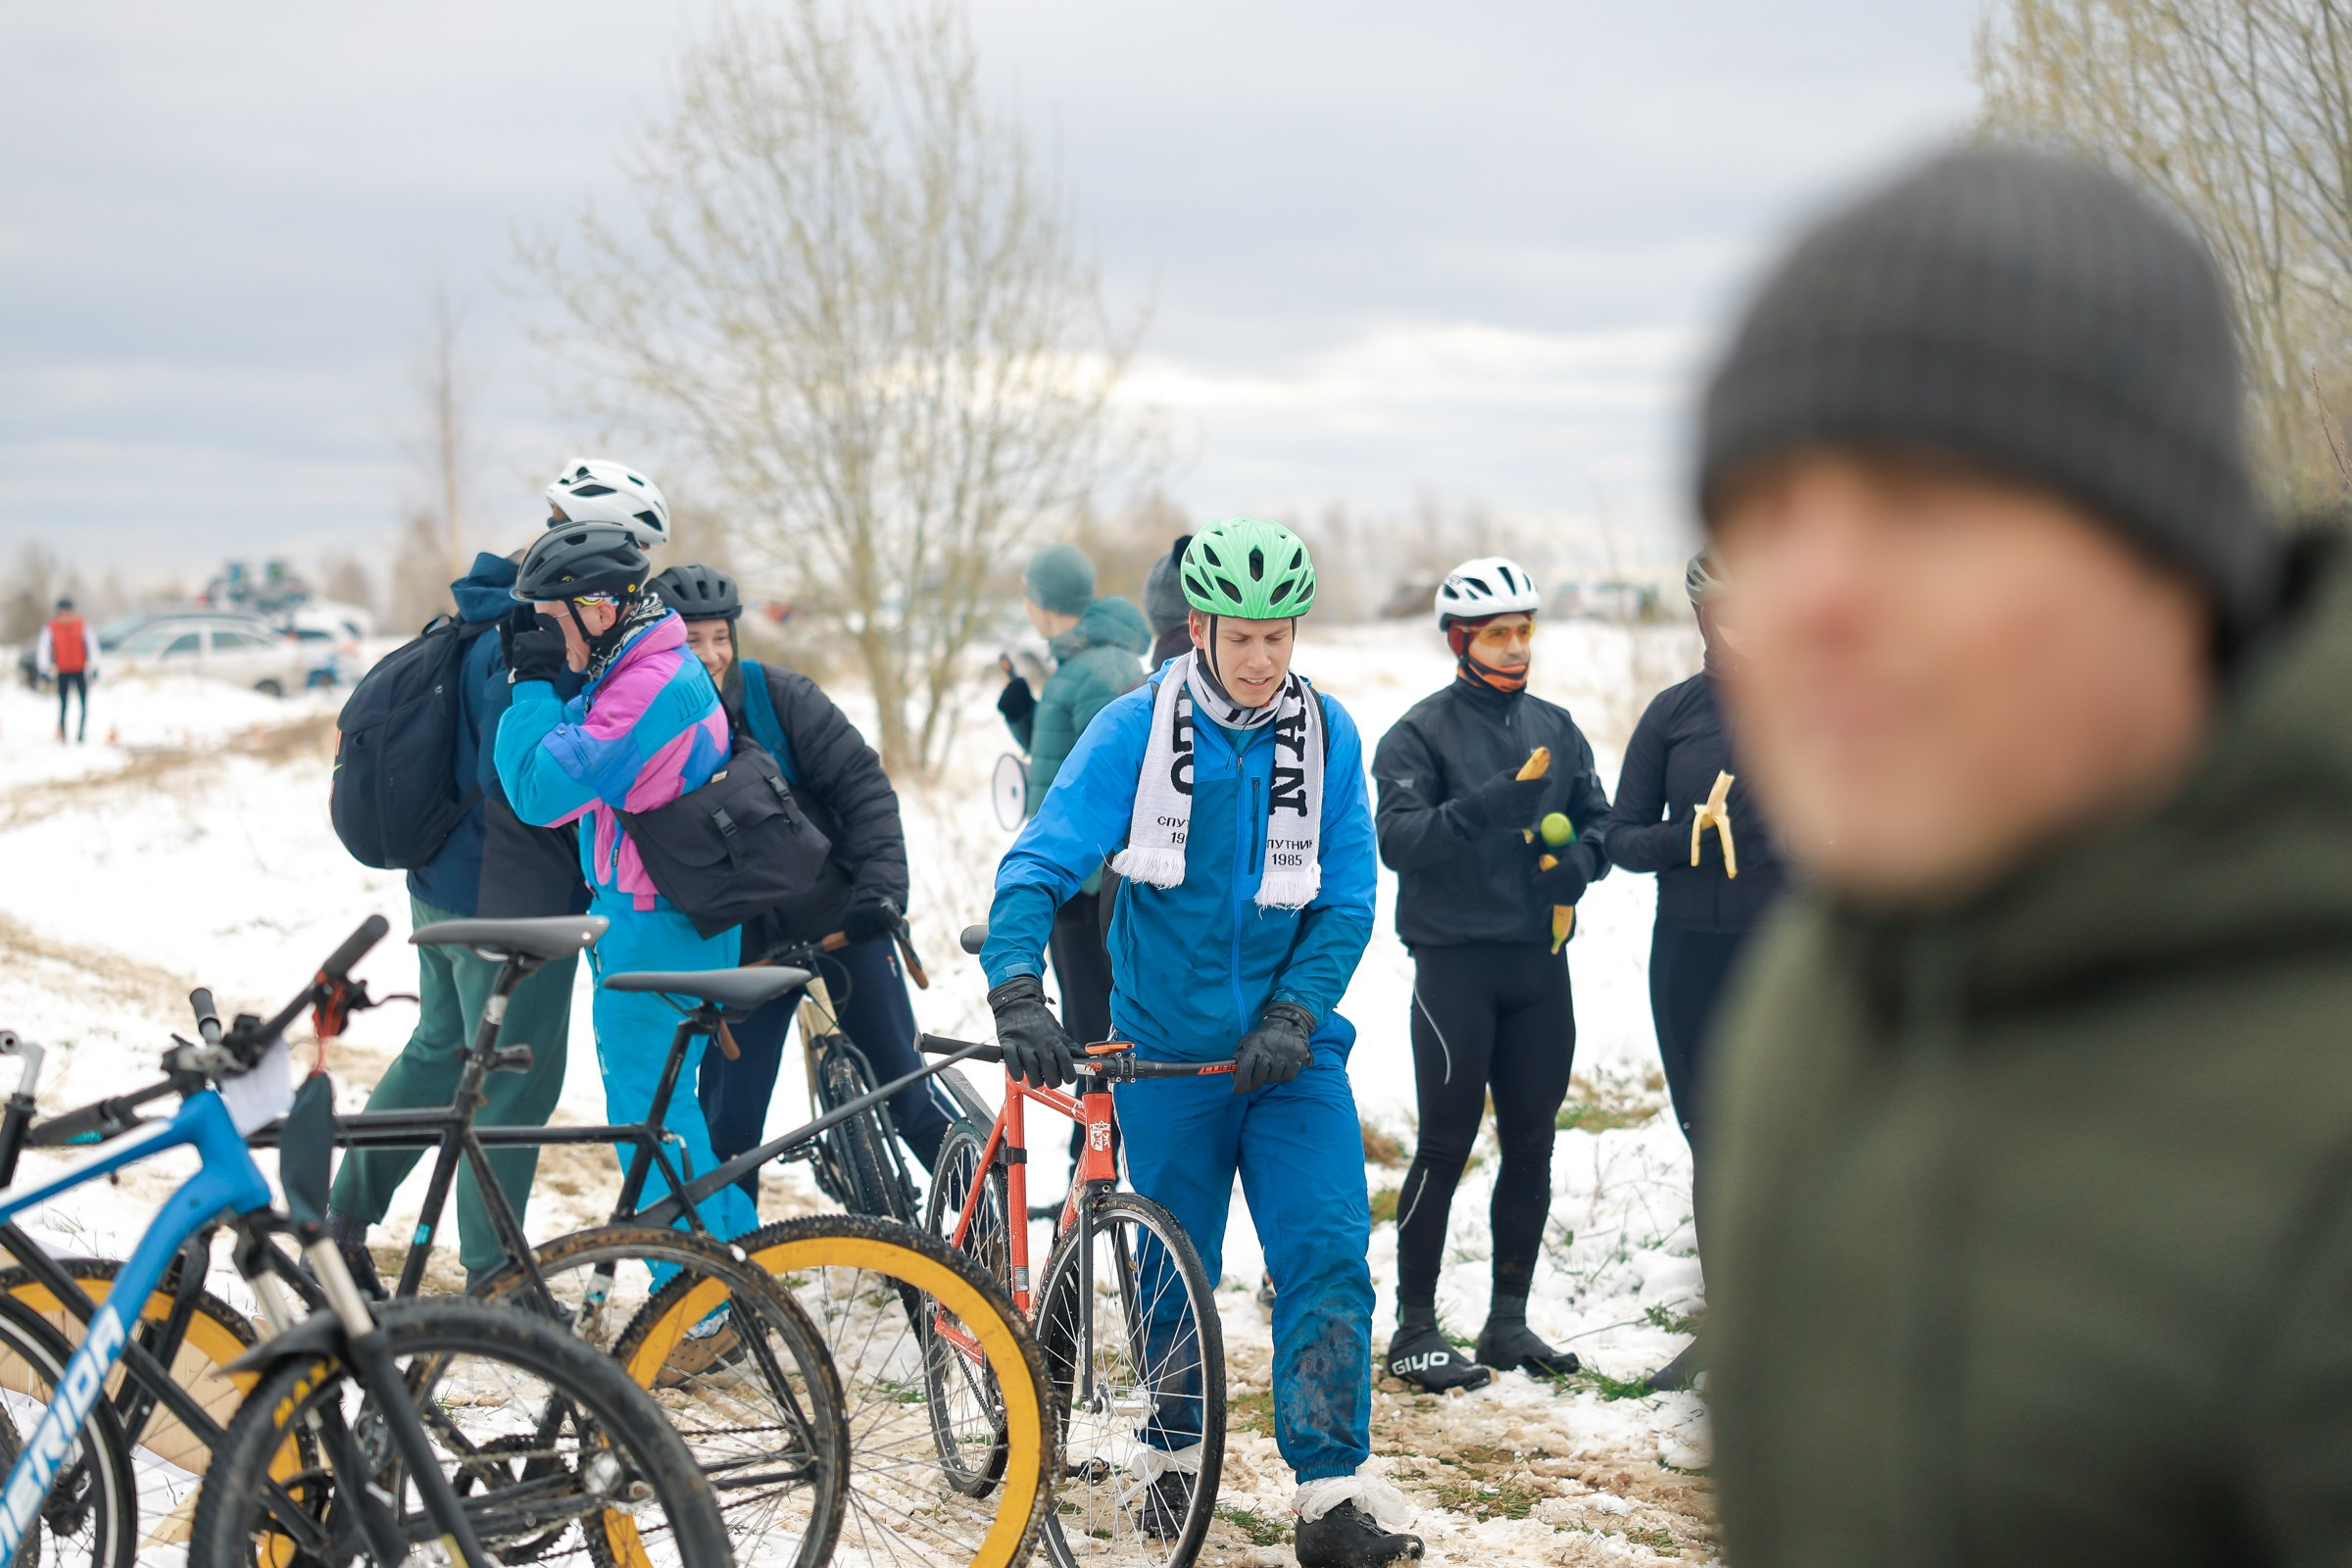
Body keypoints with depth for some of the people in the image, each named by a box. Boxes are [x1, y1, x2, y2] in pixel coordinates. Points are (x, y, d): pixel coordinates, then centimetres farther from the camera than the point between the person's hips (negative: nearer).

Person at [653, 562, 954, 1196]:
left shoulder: (778, 693, -9)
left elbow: (863, 785, -8)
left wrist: (880, 884, -19)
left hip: (842, 919, -1)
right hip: (746, 944, 1)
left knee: (904, 1084, 4)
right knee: (727, 1121, 1)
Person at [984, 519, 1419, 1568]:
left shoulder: (1327, 735, -1)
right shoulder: (1135, 730, -7)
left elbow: (1346, 900, 0)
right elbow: (1040, 862, -14)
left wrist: (1291, 1016, -15)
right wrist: (1016, 994, -29)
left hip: (1292, 1049, 1)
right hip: (1166, 1047, -1)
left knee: (1327, 1256, -10)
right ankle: (1178, 1451, 33)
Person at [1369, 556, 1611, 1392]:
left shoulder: (1555, 727, 12)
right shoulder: (1421, 733, -4)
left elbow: (1599, 817, 15)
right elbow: (1399, 839, -15)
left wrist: (1580, 860, -7)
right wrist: (1484, 808, -28)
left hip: (1539, 957, 5)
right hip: (1455, 957, -5)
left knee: (1531, 1146, 8)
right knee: (1446, 1145, -4)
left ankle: (1509, 1321, 18)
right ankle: (1415, 1330, 3)